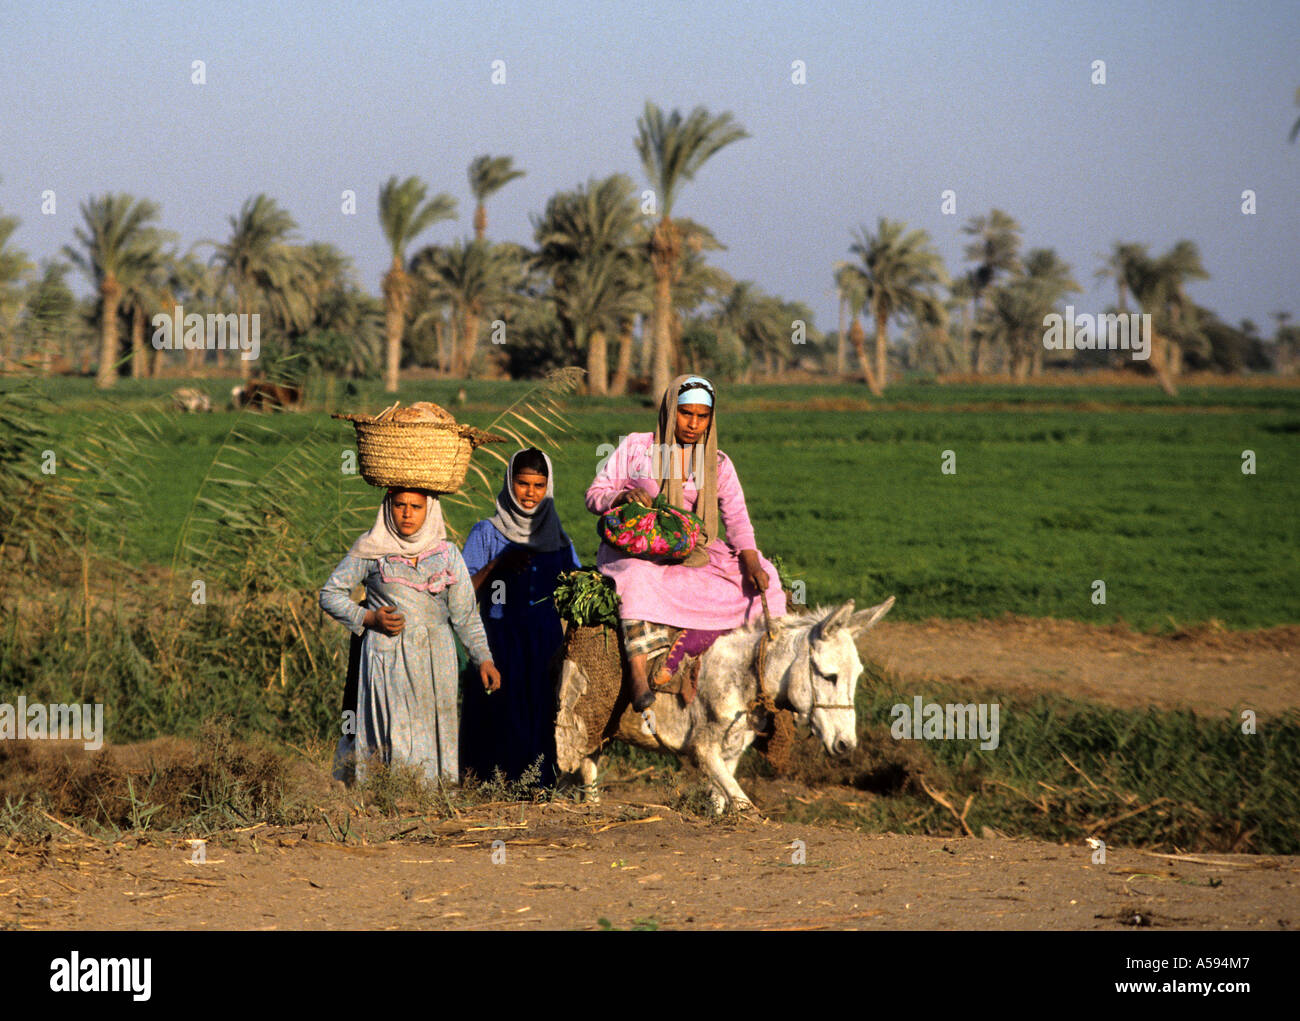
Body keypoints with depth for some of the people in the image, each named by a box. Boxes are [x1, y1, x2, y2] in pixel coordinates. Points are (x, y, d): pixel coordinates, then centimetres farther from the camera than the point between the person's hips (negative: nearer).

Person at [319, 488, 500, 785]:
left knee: (431, 737, -2)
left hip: (434, 659, 3)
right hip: (388, 657, -3)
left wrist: (484, 659, 4)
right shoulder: (370, 550, 4)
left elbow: (465, 614, 13)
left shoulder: (447, 554, 11)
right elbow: (330, 594, 8)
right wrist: (368, 618, -7)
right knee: (394, 736, -11)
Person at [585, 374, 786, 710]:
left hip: (690, 553, 4)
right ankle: (639, 675, -48)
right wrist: (624, 496, -23)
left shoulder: (718, 464, 9)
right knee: (639, 578, -40)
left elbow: (736, 518, 0)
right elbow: (594, 495, 0)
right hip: (631, 549, -4)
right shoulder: (634, 448, 0)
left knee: (761, 578, -12)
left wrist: (752, 562, -16)